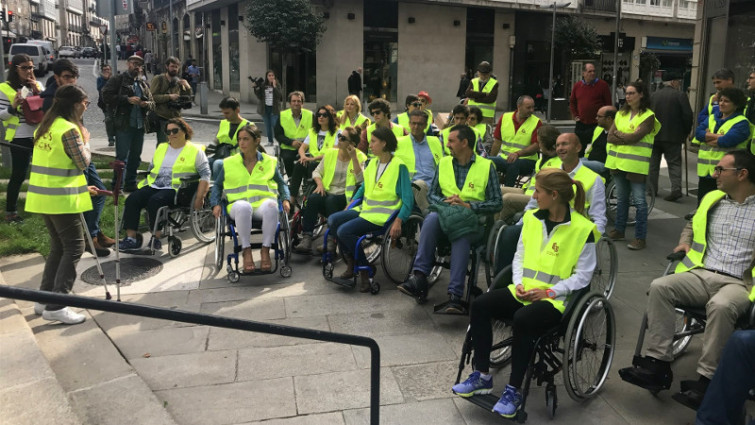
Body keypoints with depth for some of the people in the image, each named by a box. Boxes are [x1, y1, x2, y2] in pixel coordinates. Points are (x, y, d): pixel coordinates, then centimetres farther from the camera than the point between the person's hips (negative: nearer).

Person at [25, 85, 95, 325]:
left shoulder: (45, 126, 13)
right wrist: (85, 140, 3)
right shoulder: (69, 129, -16)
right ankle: (55, 306, -7)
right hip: (61, 198, -9)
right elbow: (83, 163, -12)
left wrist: (82, 187, 20)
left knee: (58, 247, 17)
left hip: (43, 195, 9)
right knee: (74, 247, -4)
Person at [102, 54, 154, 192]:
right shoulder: (117, 80, 0)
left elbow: (152, 102, 21)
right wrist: (127, 99, -16)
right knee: (122, 156, -5)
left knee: (136, 156, 13)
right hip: (124, 124, -6)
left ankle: (131, 183, 24)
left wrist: (146, 103, -3)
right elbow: (106, 95, -10)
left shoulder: (142, 84, 18)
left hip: (140, 124, 6)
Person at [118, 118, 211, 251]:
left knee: (155, 201, -33)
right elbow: (151, 169, 30)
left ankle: (157, 237, -21)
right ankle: (130, 238, -21)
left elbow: (205, 175, -3)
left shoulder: (195, 151, 4)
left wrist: (199, 198, -12)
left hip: (176, 189, -6)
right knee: (132, 199, -18)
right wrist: (144, 187, 17)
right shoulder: (161, 148, 24)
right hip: (154, 185, 6)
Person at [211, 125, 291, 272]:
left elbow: (281, 184, 23)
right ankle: (246, 252, -30)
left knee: (270, 206, -38)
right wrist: (216, 204, 4)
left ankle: (265, 250, -28)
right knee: (243, 207, -40)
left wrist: (286, 199, 4)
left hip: (263, 202, 0)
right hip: (238, 204, 0)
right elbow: (217, 185, 21)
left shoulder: (270, 162, 15)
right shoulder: (229, 163, 15)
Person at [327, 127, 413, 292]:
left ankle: (364, 271, -7)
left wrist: (398, 221, -23)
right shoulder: (372, 162, 13)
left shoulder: (399, 166, -8)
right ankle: (350, 263, 0)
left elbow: (408, 199, -11)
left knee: (344, 231, -23)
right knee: (333, 220, -9)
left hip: (384, 213, -8)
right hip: (366, 208, 8)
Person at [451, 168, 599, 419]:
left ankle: (514, 391, -19)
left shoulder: (582, 229, -9)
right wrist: (518, 282, -5)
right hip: (524, 291, 6)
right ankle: (482, 376, -8)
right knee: (480, 305, -18)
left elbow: (583, 275, -7)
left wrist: (549, 291, -16)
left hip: (555, 299, -6)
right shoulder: (532, 218, 9)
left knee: (522, 320, -35)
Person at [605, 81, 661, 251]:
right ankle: (619, 230, 27)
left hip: (636, 165, -6)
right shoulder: (621, 114, 12)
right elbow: (610, 137, 2)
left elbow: (635, 137, -18)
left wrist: (618, 134, -3)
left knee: (639, 201, -4)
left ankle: (640, 238, 0)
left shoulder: (648, 116, -5)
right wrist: (627, 138, -12)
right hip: (618, 162, 6)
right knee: (621, 199, 16)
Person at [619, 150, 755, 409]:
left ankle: (707, 379, -26)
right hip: (702, 274, 5)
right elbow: (692, 225, 35)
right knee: (659, 287, -23)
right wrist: (685, 242, 13)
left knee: (721, 306, -38)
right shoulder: (712, 199, 16)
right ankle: (657, 364, -22)